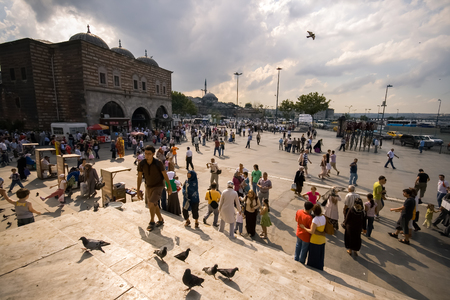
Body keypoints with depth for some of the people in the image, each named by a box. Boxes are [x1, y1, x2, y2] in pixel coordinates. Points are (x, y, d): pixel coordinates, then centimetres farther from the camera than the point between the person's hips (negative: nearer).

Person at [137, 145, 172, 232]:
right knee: (153, 205, 15)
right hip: (148, 186, 5)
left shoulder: (158, 163, -23)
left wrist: (169, 186, -3)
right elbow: (139, 177, -3)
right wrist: (138, 190, 1)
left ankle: (152, 222, 6)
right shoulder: (141, 164, -15)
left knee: (151, 203, -17)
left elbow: (165, 175, -10)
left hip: (158, 186, -5)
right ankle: (160, 220, 37)